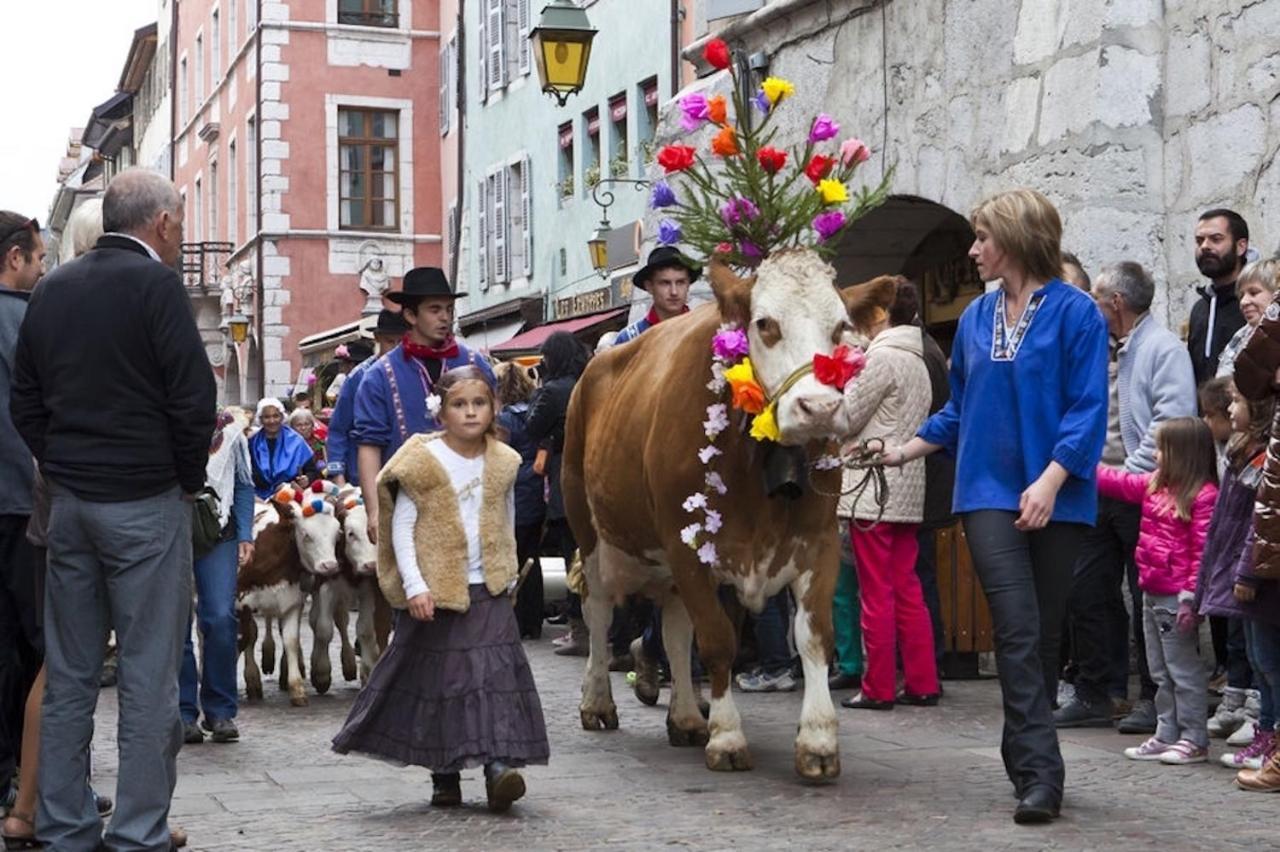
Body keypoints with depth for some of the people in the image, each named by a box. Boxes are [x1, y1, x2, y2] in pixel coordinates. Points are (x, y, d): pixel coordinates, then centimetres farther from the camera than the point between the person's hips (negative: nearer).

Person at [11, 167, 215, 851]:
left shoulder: (53, 289, 11)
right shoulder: (154, 283, -9)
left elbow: (24, 398, 14)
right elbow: (194, 396, -15)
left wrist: (60, 469, 15)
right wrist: (189, 479, -1)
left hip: (69, 502, 7)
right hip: (146, 503, -6)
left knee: (68, 674, 10)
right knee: (148, 675, -1)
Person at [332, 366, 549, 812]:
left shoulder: (503, 462, 6)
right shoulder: (422, 460, -6)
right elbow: (401, 526, -7)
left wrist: (508, 575, 16)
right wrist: (414, 585, -14)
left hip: (488, 591, 3)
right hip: (435, 593, -2)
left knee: (496, 672, -10)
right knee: (437, 679, 4)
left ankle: (499, 765, -13)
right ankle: (444, 775, 15)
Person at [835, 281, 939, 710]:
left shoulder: (882, 357, -11)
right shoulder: (917, 361, 17)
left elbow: (846, 420, -7)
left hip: (873, 492, -9)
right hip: (907, 492, 9)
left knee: (877, 594, -4)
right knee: (907, 591, 11)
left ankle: (878, 688, 1)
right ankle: (922, 683, 13)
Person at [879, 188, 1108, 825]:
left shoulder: (1075, 312, -6)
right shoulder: (976, 317, 10)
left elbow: (1087, 410, -11)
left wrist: (1050, 480, -19)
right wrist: (903, 451, 14)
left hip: (1055, 498, -2)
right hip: (989, 492, 3)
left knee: (1043, 634, 7)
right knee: (1017, 631, -9)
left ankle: (1026, 757, 22)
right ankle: (1040, 773, -12)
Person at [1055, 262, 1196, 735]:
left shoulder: (1163, 347, -9)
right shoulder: (1104, 350, 18)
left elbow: (1172, 420, -19)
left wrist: (1130, 471, -19)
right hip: (1098, 490, 8)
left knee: (1149, 598, 0)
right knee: (1086, 591, 8)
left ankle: (1155, 700, 9)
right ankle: (1096, 694, 16)